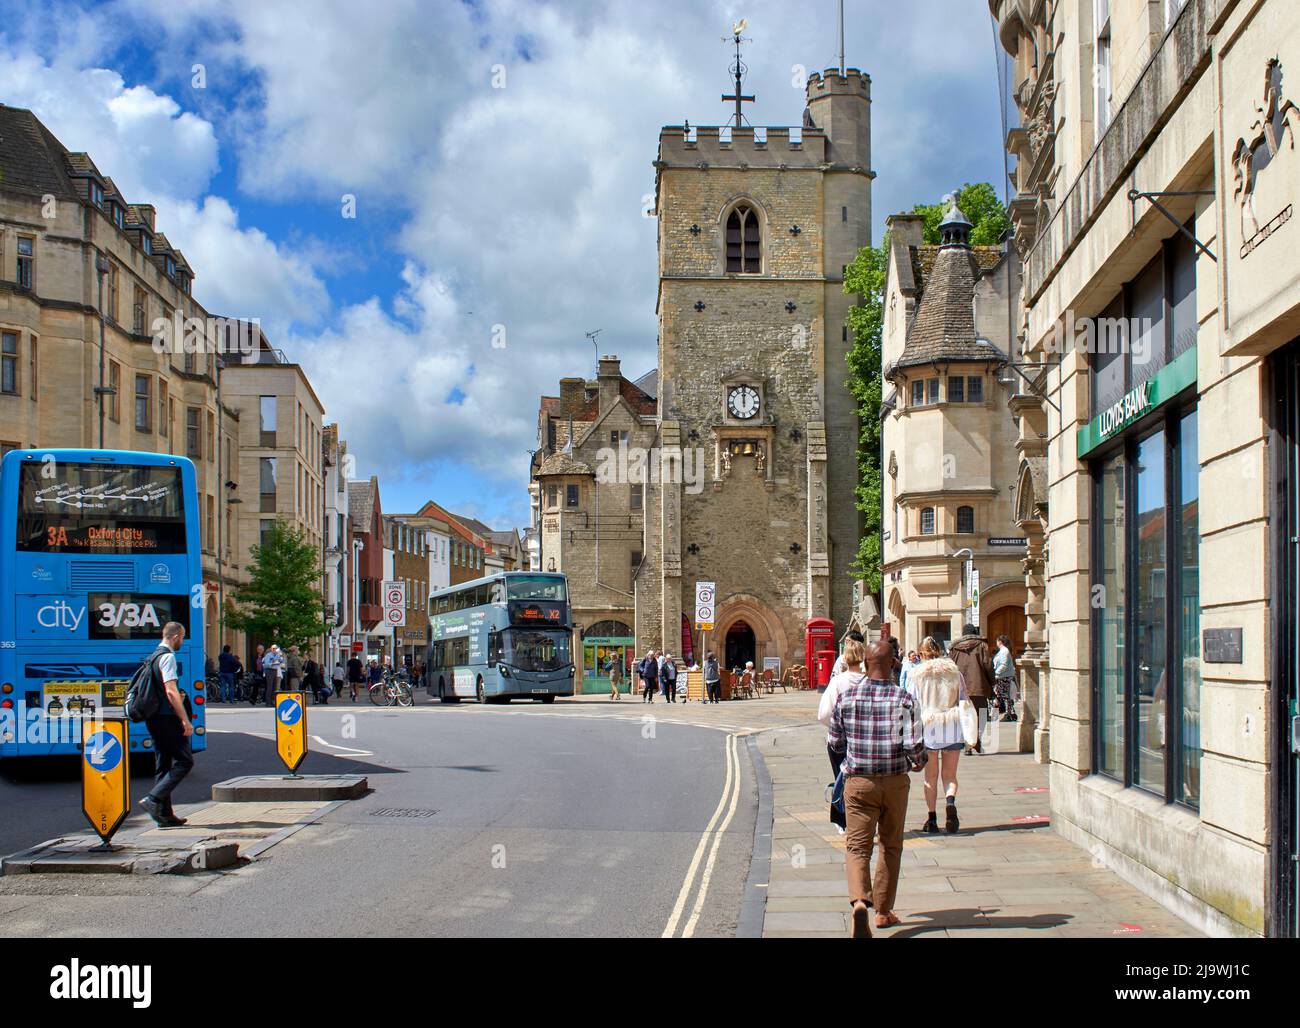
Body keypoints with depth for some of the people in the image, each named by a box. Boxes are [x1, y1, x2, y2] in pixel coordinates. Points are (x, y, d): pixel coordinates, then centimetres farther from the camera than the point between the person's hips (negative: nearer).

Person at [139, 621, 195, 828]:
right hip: (166, 718, -10)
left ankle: (165, 815, 13)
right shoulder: (168, 657, -13)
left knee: (164, 764, 12)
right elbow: (171, 691, -21)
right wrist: (186, 720, -21)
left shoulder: (154, 656, 17)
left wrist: (177, 698, 35)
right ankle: (154, 799, -16)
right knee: (184, 760, -6)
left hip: (153, 718, 10)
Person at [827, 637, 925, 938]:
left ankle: (859, 902, -26)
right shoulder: (903, 700, -9)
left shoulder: (847, 696, -3)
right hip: (895, 781, 0)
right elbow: (915, 745, -14)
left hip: (858, 782, 0)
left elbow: (834, 743, 5)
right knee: (891, 846, 17)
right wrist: (918, 763, 9)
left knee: (857, 847, -1)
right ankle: (883, 910, 24)